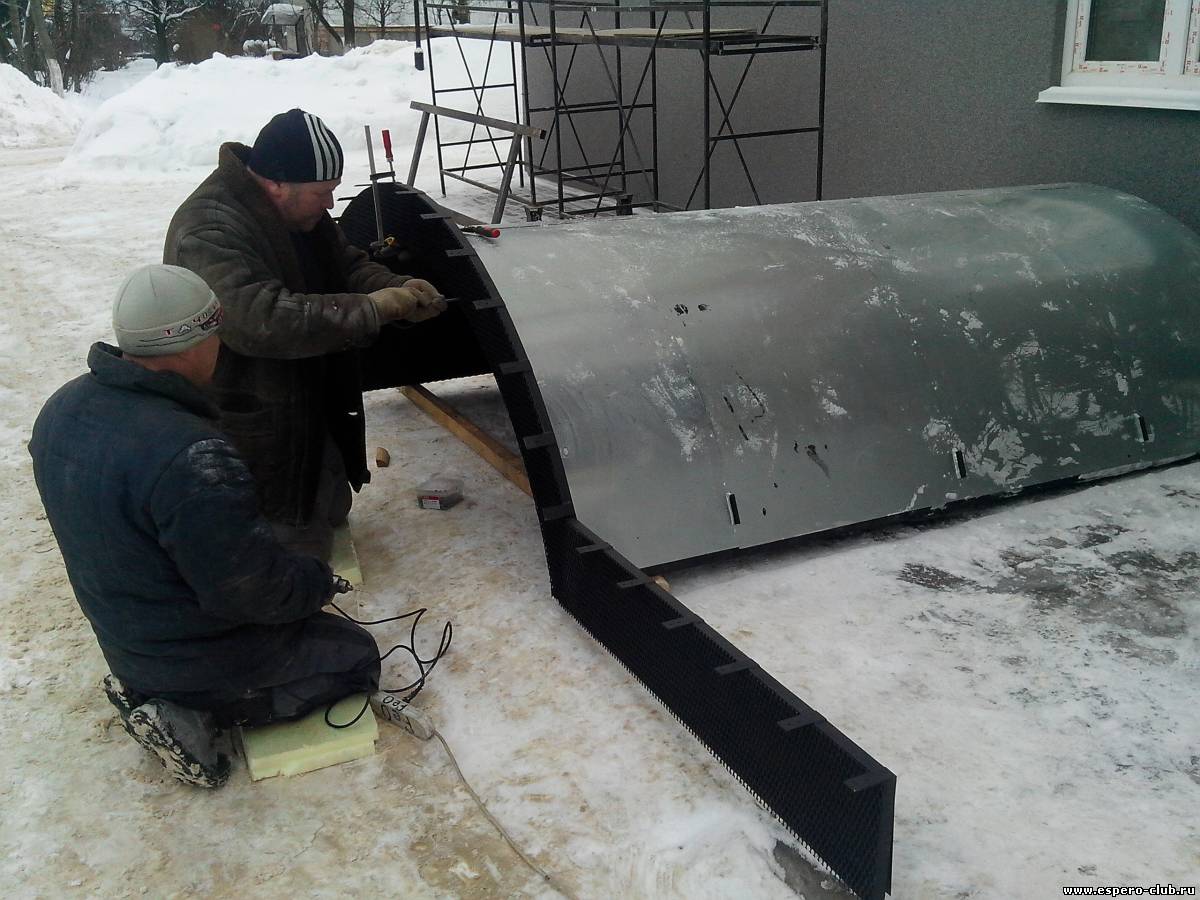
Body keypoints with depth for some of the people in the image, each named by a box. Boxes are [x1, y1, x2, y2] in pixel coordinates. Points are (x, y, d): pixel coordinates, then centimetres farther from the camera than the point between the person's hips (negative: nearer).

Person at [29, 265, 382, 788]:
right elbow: (251, 587, -28)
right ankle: (194, 715, -2)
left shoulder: (61, 410, -8)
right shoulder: (191, 456, -36)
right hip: (205, 657, -8)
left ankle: (147, 693, 11)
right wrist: (320, 581, -8)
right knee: (356, 656, 11)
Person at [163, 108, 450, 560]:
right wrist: (371, 309, -36)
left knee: (332, 510, 23)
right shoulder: (210, 231, -28)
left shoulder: (301, 211, 1)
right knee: (302, 548, 1)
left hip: (309, 412, 9)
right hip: (249, 433, -9)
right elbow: (261, 320, -39)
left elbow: (348, 266, 11)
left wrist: (400, 289, -10)